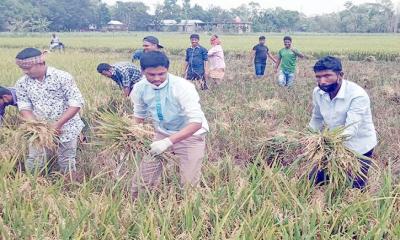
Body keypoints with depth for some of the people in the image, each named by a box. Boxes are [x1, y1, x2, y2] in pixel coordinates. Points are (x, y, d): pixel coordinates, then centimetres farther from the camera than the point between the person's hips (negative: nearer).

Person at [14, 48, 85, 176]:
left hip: (66, 128, -3)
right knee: (33, 164, 6)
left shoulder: (62, 77, -15)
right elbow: (24, 108, 0)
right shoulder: (22, 83, -2)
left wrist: (58, 124, -23)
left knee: (67, 165, 8)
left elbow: (76, 103, -17)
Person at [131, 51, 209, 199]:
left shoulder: (182, 87, -28)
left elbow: (196, 122, -34)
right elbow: (139, 116, 6)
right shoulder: (140, 88, -13)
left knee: (189, 184, -6)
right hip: (161, 134, 4)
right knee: (143, 179, 4)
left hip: (190, 135, -4)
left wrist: (168, 142, -43)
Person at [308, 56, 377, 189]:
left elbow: (351, 130, -37)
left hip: (358, 147, -5)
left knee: (355, 188, 5)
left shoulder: (358, 95, -30)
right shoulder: (318, 92, -12)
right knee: (314, 179, 10)